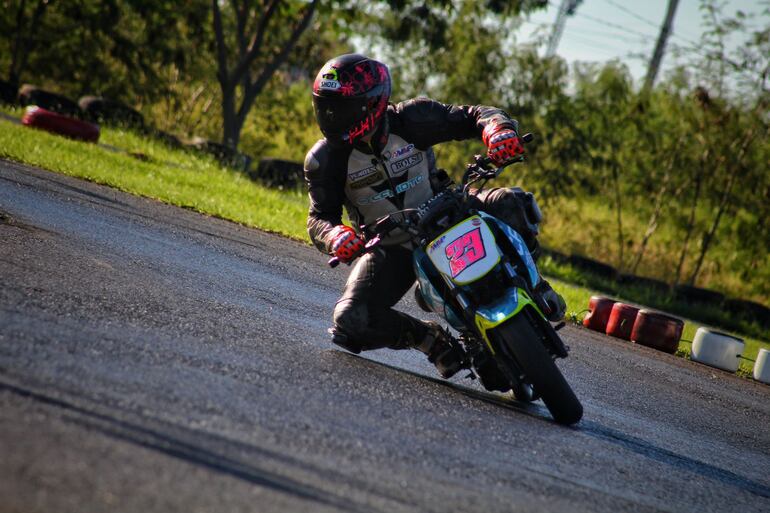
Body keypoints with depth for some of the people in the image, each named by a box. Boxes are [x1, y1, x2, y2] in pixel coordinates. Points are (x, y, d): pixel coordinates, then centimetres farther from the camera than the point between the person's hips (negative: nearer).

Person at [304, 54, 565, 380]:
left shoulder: (409, 120, -15)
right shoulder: (325, 160, -14)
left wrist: (498, 128, -36)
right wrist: (335, 237, -39)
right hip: (389, 249, 0)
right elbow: (319, 217, -14)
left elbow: (471, 116, -12)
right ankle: (430, 337, 2)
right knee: (350, 321, -24)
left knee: (511, 205, -27)